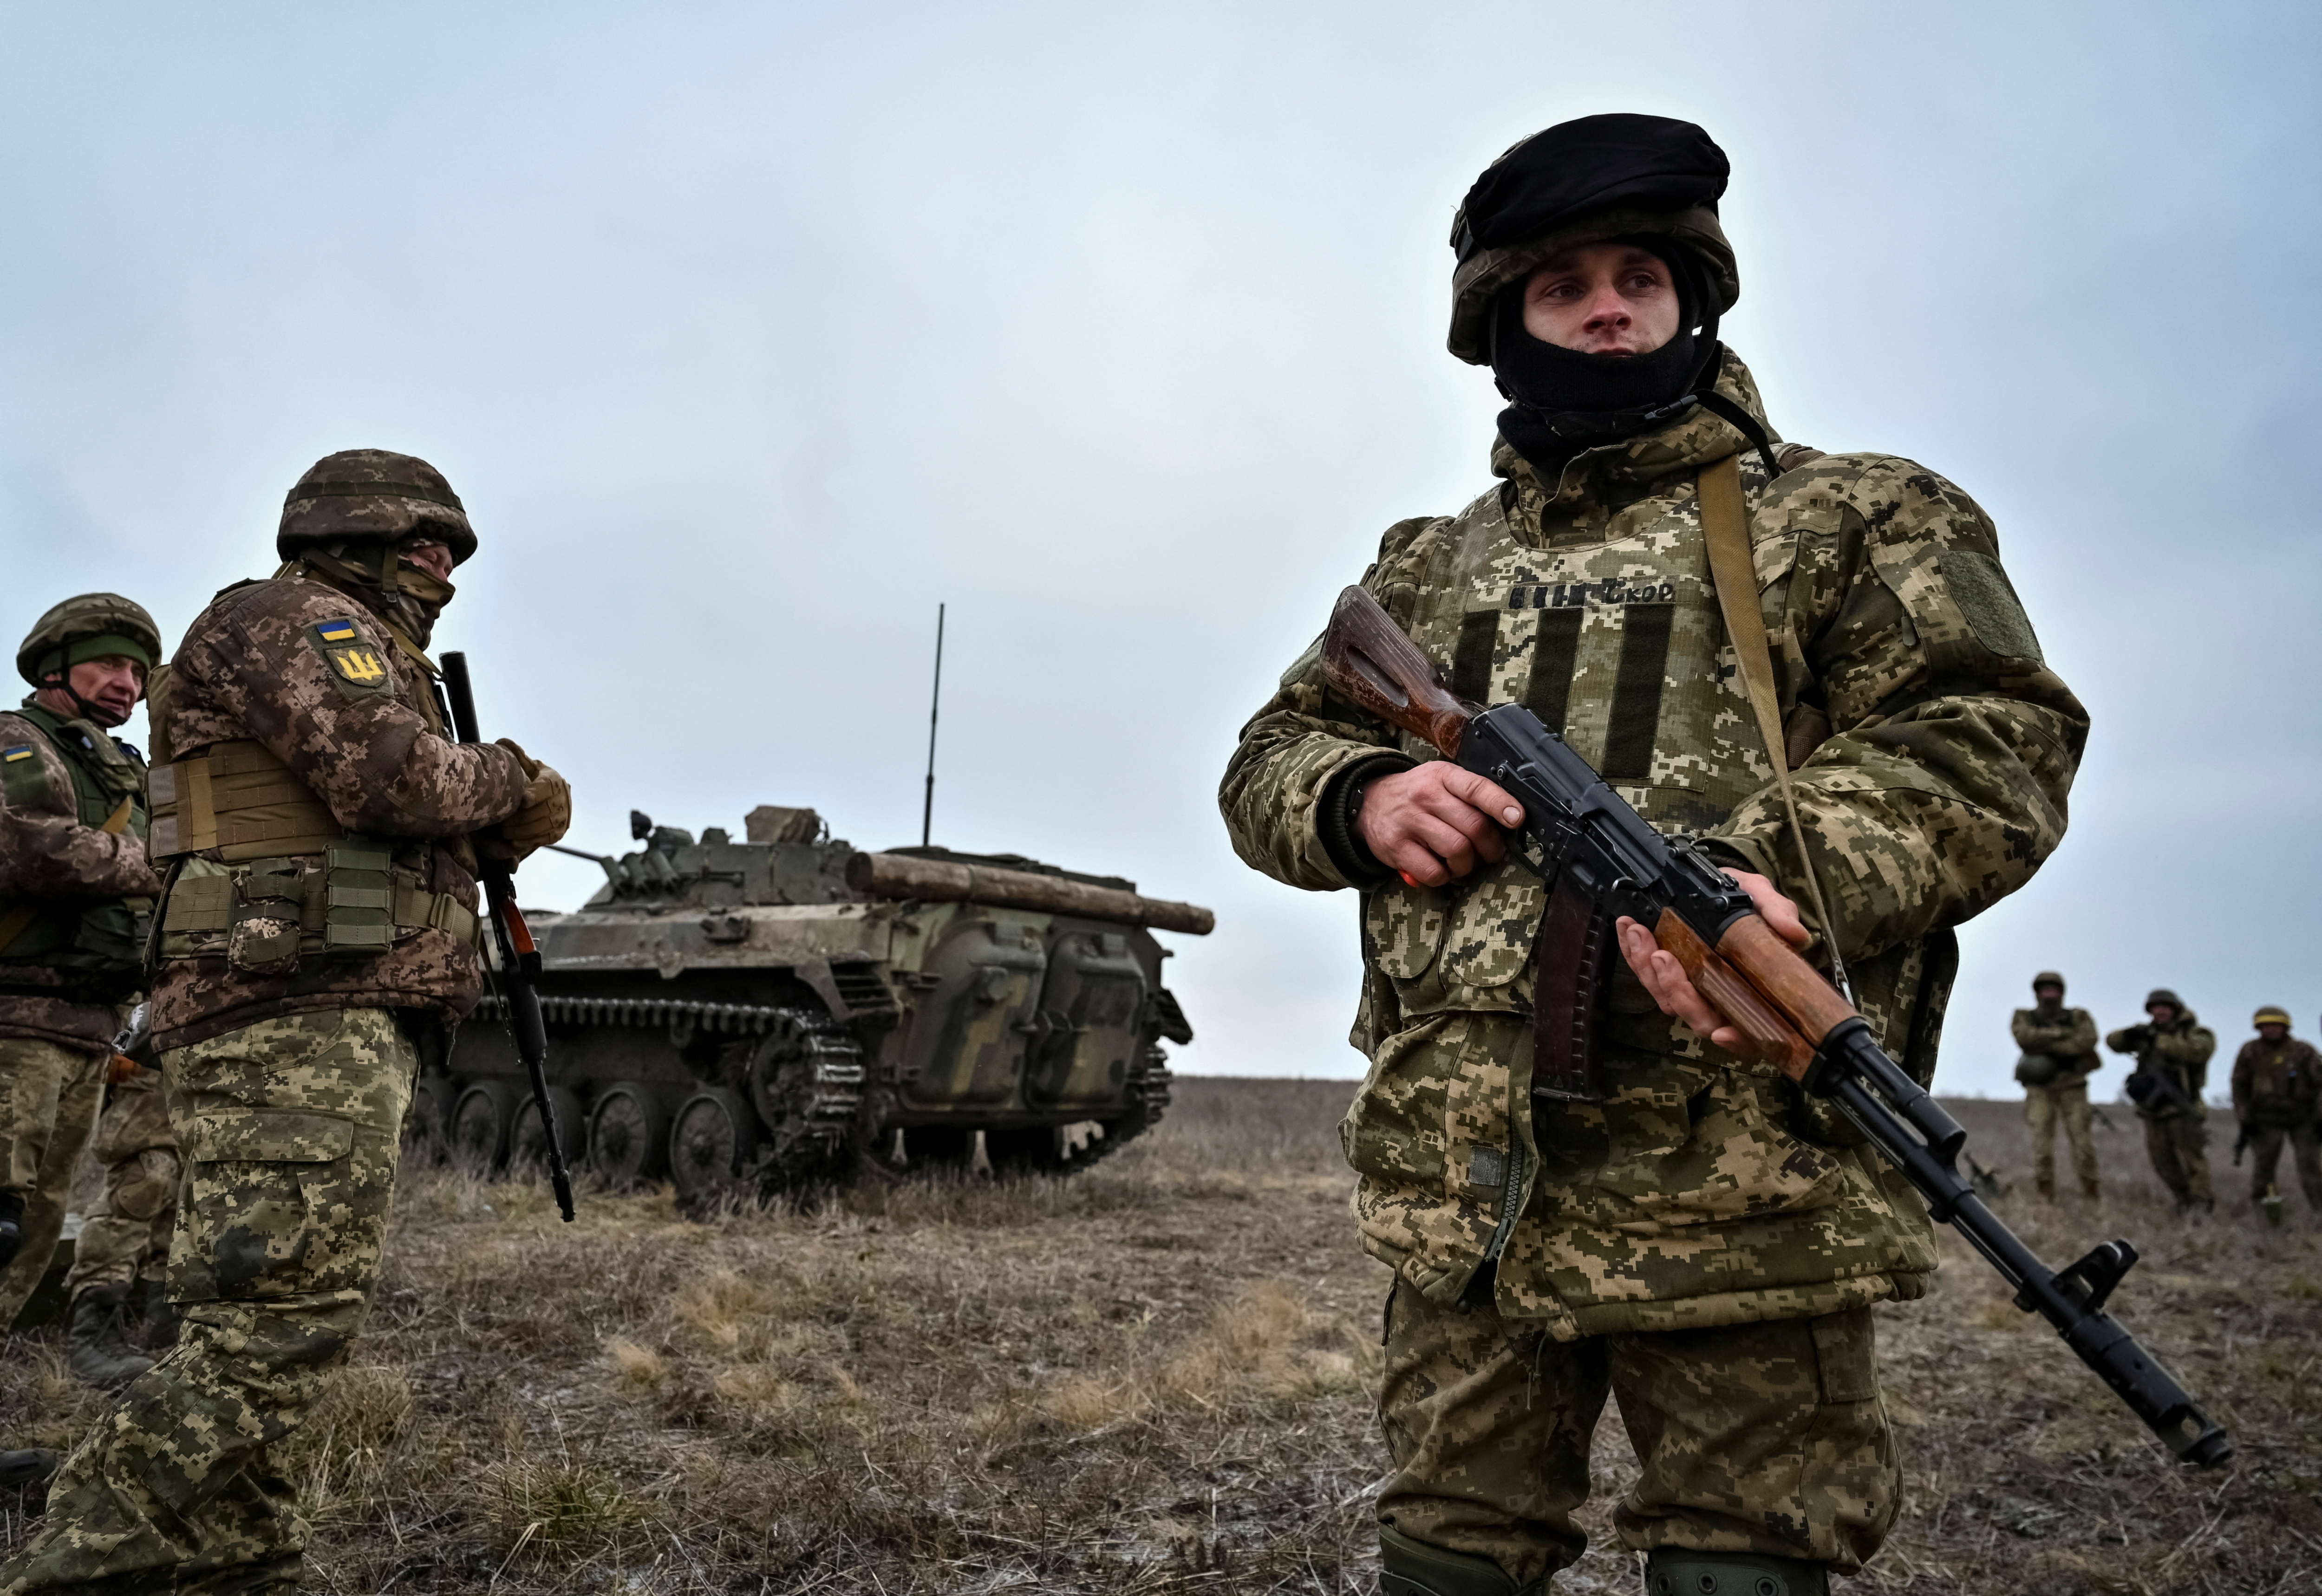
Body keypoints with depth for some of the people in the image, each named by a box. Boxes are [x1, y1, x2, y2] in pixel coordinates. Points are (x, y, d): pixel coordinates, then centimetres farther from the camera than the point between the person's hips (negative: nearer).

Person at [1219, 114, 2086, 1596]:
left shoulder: (1850, 523, 8)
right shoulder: (1431, 566, 19)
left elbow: (1997, 746, -4)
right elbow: (1270, 762, 18)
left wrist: (1786, 869, -23)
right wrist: (1364, 798, -6)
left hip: (1743, 1196, -3)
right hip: (1464, 1190, 4)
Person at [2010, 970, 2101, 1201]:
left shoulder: (2079, 1017, 9)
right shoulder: (2024, 1018, 10)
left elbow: (2088, 1041, -10)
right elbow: (2024, 1038, -11)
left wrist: (2047, 1046, -12)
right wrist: (2061, 1033, -10)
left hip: (2073, 1087, 0)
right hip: (2040, 1089, 0)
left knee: (2082, 1140, -6)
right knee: (2042, 1140, -9)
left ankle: (2091, 1198, 0)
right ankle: (2046, 1200, -7)